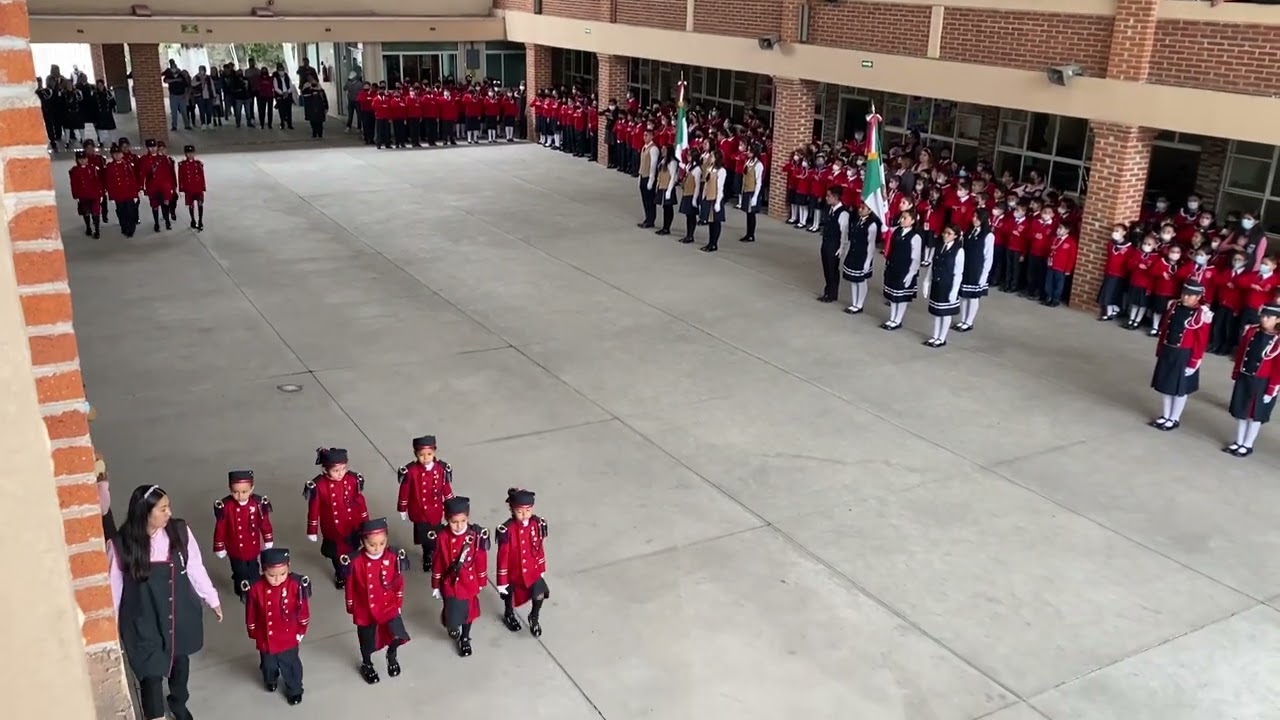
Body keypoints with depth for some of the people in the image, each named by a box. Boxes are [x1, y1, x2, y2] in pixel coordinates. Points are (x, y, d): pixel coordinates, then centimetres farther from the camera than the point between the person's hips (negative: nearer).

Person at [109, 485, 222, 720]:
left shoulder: (180, 531, -13)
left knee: (180, 659, 25)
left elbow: (195, 568, 0)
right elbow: (113, 587, -8)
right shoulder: (121, 545, -20)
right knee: (151, 674, -1)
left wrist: (212, 599, 8)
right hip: (143, 621, -4)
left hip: (181, 614, 4)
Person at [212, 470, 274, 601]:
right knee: (240, 573, 17)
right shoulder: (225, 506, -24)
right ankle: (243, 592, 42)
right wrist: (219, 548, -4)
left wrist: (268, 542, 6)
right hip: (235, 549, -2)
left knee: (253, 572, 23)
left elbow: (265, 523, -4)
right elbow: (220, 528, -12)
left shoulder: (258, 503, -18)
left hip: (253, 547, 2)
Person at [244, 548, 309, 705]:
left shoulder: (297, 585, -25)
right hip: (265, 638, 1)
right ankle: (270, 680, 60)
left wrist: (301, 631, 0)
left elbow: (303, 610, -9)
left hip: (288, 638, -1)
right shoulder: (255, 587, -25)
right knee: (268, 664, 28)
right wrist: (253, 633, 4)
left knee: (290, 664, 19)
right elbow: (251, 614, -8)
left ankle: (294, 690, 45)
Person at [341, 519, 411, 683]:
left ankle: (392, 656, 22)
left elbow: (399, 583, -3)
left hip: (388, 606, 0)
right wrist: (351, 608, 3)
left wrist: (399, 604, 4)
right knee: (366, 639, 19)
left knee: (397, 635, -14)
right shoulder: (354, 561, -22)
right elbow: (350, 587, -7)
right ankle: (366, 665, 51)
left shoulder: (394, 557, -17)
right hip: (364, 609, 0)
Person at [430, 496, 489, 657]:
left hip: (470, 583, 1)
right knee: (452, 619, -3)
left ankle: (465, 639, 47)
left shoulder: (476, 536, -17)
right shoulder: (442, 538, -17)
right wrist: (436, 586, 3)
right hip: (450, 584, -1)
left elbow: (481, 560, -4)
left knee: (468, 611, 19)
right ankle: (453, 628, 35)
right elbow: (437, 563, -5)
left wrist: (481, 582, 4)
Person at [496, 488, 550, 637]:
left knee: (539, 595, -2)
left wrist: (542, 570, 9)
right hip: (513, 572, -2)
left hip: (533, 570, 2)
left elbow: (540, 549, 0)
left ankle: (534, 618, 31)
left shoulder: (538, 524, -15)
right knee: (509, 595, 21)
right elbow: (502, 557, -18)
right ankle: (509, 615, 54)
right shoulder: (506, 530, -27)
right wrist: (502, 581, -11)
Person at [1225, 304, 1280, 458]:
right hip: (1243, 379, 5)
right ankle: (1238, 442, 28)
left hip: (1262, 384, -5)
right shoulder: (1251, 332, -2)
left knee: (1256, 415, 10)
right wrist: (1236, 375, 11)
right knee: (1241, 412, 15)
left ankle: (1247, 445, 22)